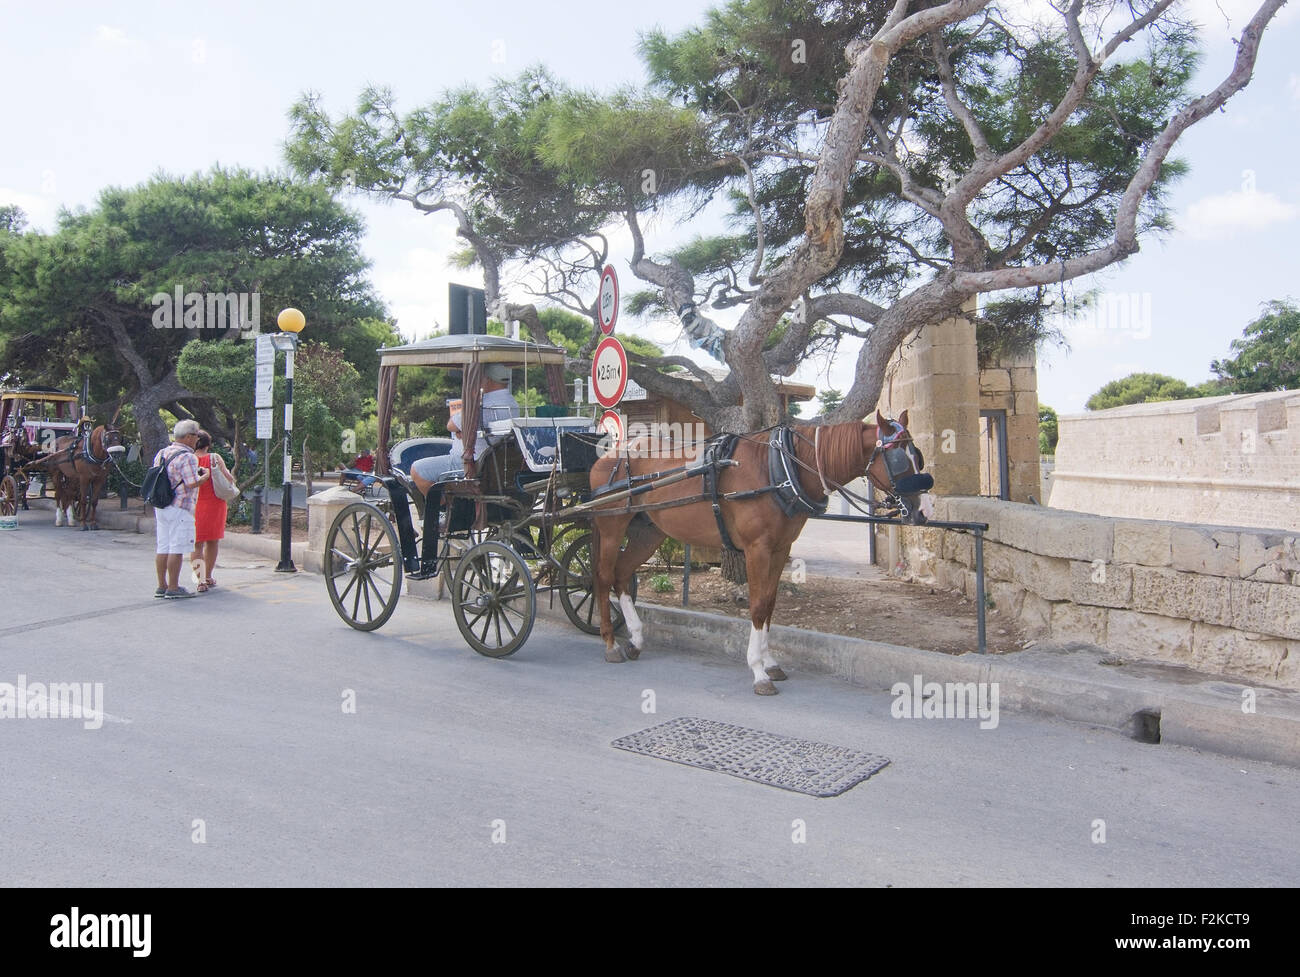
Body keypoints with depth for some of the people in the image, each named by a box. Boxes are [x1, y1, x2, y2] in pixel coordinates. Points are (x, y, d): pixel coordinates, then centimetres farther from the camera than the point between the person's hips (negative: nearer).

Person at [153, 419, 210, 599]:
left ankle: (162, 586, 17)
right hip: (179, 508, -9)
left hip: (160, 507, 9)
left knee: (163, 548, 12)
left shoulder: (161, 453, 14)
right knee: (177, 549, -4)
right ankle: (173, 588, -1)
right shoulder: (187, 457, -14)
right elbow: (192, 483, -21)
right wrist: (205, 475, -2)